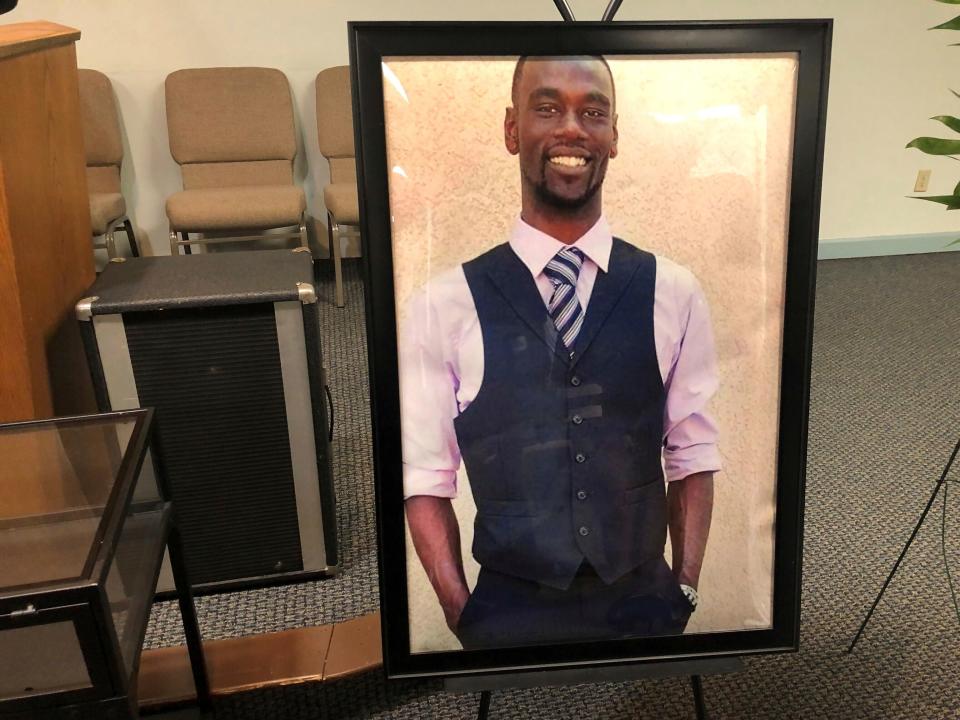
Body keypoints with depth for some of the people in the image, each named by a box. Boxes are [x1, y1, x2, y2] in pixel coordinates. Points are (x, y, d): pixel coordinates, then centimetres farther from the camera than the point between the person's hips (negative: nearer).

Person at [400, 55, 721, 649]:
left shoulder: (673, 294, -3)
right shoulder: (447, 306, -8)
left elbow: (692, 456, 0)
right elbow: (427, 478, -5)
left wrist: (686, 589, -4)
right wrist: (460, 611, -10)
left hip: (645, 603, 2)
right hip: (508, 613, -1)